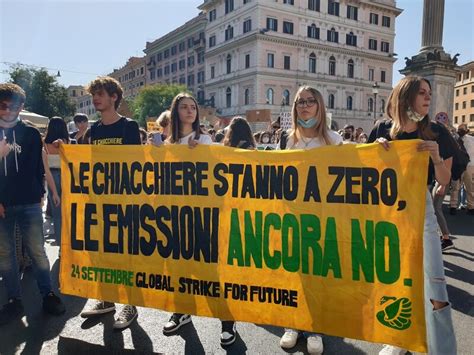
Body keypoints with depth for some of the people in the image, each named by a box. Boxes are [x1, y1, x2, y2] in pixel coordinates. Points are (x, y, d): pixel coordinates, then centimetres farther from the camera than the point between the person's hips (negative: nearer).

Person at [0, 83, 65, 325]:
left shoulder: (31, 134, 5)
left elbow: (39, 167, 5)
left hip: (29, 204, -2)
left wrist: (39, 194, -1)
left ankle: (48, 295, 13)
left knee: (37, 251, 1)